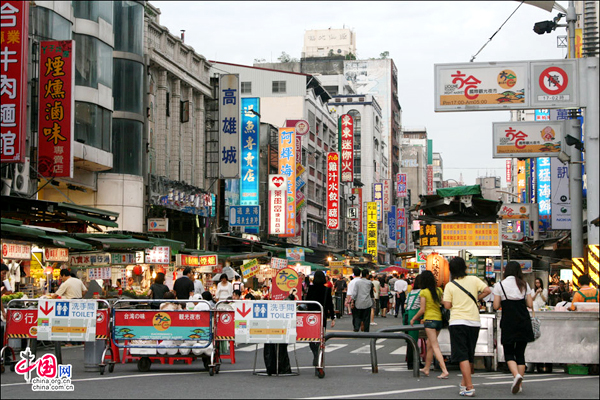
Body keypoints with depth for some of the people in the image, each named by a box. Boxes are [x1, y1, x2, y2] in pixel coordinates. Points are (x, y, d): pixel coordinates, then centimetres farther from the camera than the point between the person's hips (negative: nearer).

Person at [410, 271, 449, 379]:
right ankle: (426, 369, 28)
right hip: (439, 319, 7)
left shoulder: (423, 292, -7)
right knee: (429, 344, 20)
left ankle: (444, 370, -19)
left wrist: (413, 319, 5)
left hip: (429, 319, -7)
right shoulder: (439, 290, 8)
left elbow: (422, 310, -8)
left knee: (435, 346, -8)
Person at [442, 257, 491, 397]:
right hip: (474, 322, 3)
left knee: (462, 356, -5)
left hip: (458, 322, -3)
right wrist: (476, 299, 12)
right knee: (469, 355, 16)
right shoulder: (473, 280, 4)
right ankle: (464, 384, 25)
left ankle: (469, 387, -13)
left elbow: (447, 305, -5)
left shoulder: (450, 286, -2)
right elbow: (487, 290, -4)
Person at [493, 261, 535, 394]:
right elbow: (530, 304, 3)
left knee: (509, 353, 4)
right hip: (524, 322, 3)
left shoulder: (500, 285, -3)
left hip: (508, 322, -3)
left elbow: (496, 306, -6)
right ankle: (519, 384, 10)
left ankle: (516, 375, -23)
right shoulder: (524, 285, 5)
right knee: (520, 352, 11)